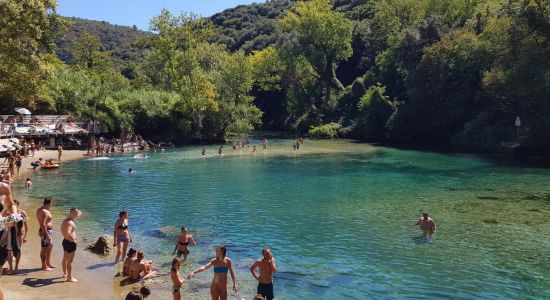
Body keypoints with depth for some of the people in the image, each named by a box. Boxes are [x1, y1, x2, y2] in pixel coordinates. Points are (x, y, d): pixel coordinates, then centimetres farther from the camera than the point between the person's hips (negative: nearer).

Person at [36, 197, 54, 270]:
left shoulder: (40, 209, 10)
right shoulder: (45, 212, -22)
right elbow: (43, 225, -28)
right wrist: (47, 235, -26)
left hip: (45, 231, 11)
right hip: (45, 231, -11)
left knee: (50, 247, 19)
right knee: (44, 249, -1)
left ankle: (48, 264, 29)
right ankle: (44, 266, 7)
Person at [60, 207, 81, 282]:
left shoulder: (65, 220, 10)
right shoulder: (69, 222, -23)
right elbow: (68, 234, -34)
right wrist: (73, 240, -21)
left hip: (65, 241, 11)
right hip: (70, 243, -11)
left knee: (65, 259, 23)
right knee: (70, 261, -4)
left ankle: (65, 274, 39)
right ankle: (70, 278, 2)